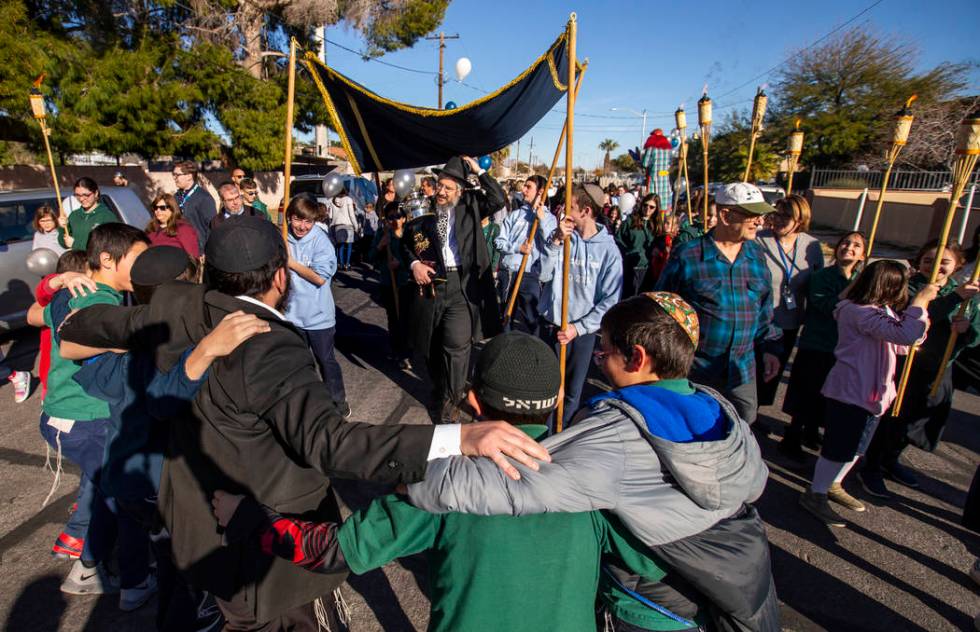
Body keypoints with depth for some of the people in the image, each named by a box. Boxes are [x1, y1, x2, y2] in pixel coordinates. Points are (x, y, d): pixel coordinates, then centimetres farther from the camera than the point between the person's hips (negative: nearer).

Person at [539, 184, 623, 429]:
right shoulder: (560, 236, -2)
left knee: (572, 390, 12)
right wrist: (556, 241, -20)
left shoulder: (608, 249, -8)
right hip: (551, 325, 1)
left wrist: (578, 327, -13)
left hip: (583, 331, -1)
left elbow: (610, 300, -9)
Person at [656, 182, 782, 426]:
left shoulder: (757, 256, 5)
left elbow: (763, 308, 15)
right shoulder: (686, 256, -13)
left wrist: (770, 346, 9)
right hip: (693, 370, -5)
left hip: (742, 371, 5)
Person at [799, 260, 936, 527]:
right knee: (839, 447, -2)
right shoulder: (858, 311, -21)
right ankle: (815, 495, 11)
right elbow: (904, 334, -30)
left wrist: (921, 328, 4)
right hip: (850, 391, -11)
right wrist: (921, 301, -20)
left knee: (855, 447, 20)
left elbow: (898, 344, 20)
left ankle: (833, 485, 36)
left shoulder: (880, 311, 15)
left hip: (872, 392, 11)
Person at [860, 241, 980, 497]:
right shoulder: (909, 286, -13)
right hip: (904, 366, -6)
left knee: (921, 419, 19)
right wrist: (955, 297, -39)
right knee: (891, 417, 0)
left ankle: (890, 460, 40)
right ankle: (870, 467, 18)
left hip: (939, 371, 6)